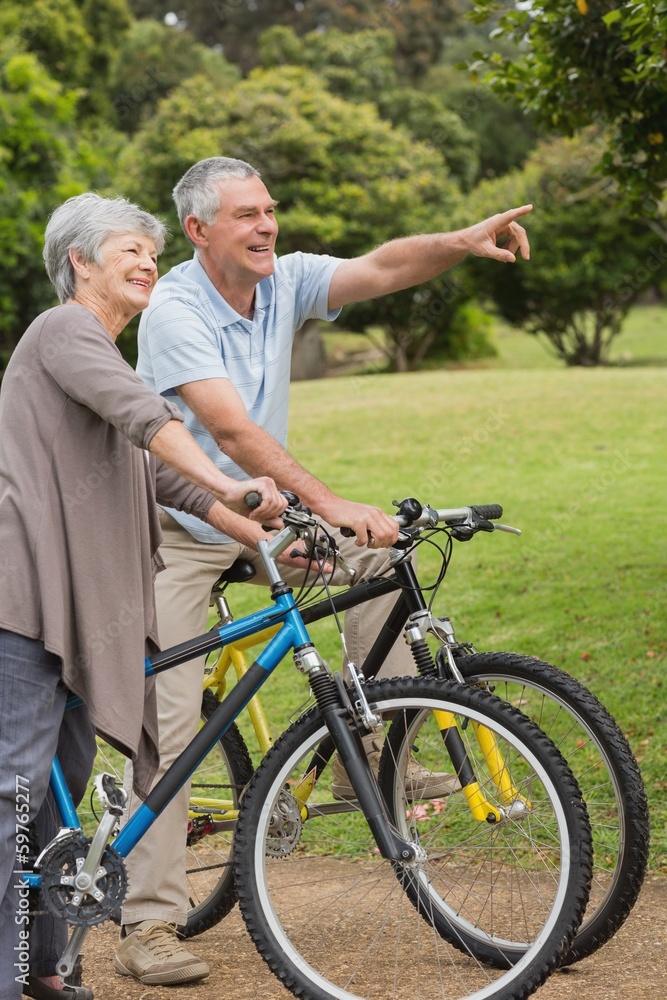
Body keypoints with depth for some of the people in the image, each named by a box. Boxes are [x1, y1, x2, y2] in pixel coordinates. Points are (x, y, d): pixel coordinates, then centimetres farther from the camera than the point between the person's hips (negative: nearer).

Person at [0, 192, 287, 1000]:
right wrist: (229, 485, -34)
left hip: (79, 598, 10)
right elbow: (145, 416, -23)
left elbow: (163, 475, 22)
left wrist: (264, 537, 13)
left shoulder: (101, 353, 26)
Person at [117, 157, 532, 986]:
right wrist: (328, 504, -43)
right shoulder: (175, 310, -22)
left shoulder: (284, 283, -4)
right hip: (177, 532, -6)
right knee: (169, 719, -10)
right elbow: (232, 430, -34)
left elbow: (381, 269, -18)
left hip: (259, 518, 6)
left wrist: (462, 243, -38)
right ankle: (148, 925, -5)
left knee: (381, 554, -15)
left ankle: (371, 761, -7)